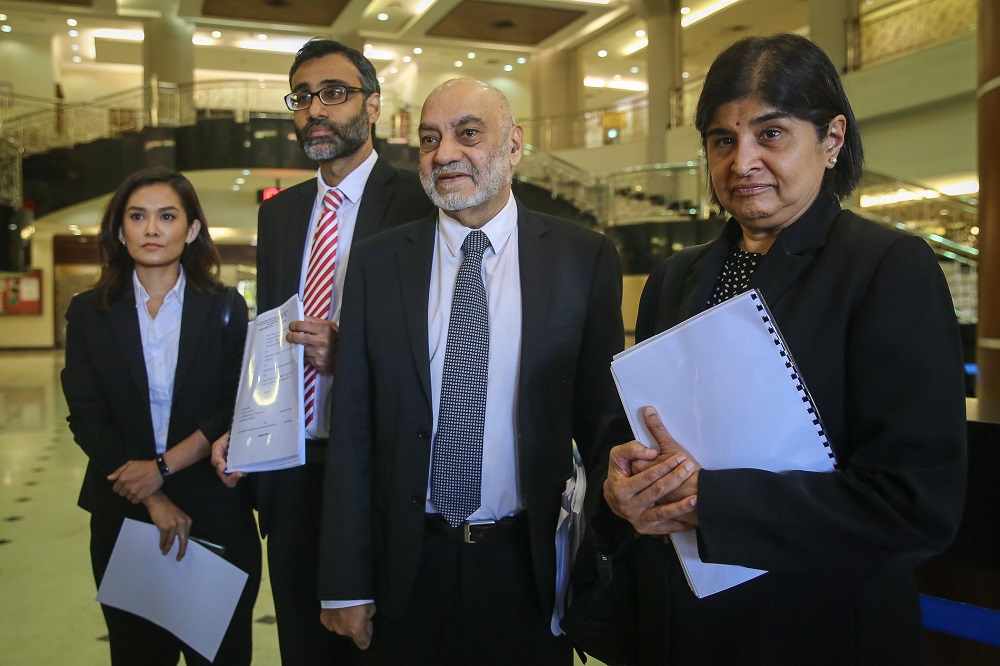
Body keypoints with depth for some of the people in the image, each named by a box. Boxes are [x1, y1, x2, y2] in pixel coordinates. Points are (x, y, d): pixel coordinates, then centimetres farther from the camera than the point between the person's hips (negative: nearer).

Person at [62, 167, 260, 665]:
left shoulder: (225, 307, 0)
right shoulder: (89, 313, 2)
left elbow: (237, 409, -5)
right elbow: (85, 418, -4)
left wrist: (163, 466, -16)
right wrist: (154, 500, -13)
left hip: (216, 512, -1)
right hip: (122, 514, 1)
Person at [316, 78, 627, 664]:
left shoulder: (585, 258, -4)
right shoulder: (377, 263, -1)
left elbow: (602, 416, -1)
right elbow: (352, 430, -2)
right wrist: (347, 583, -2)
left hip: (532, 570, -1)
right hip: (407, 571, 1)